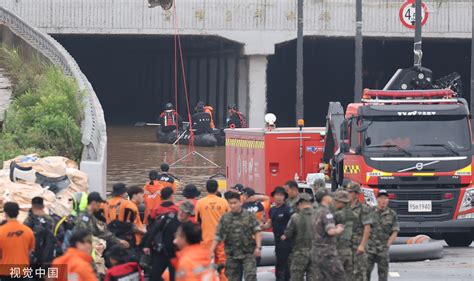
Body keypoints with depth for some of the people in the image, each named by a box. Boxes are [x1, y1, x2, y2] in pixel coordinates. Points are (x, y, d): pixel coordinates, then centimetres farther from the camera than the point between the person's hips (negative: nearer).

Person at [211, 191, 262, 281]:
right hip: (232, 255, 3)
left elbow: (257, 232, -1)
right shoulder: (225, 218, 5)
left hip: (248, 254, -3)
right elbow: (218, 236, 6)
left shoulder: (250, 216, 1)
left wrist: (258, 247, -12)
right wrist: (212, 251, -3)